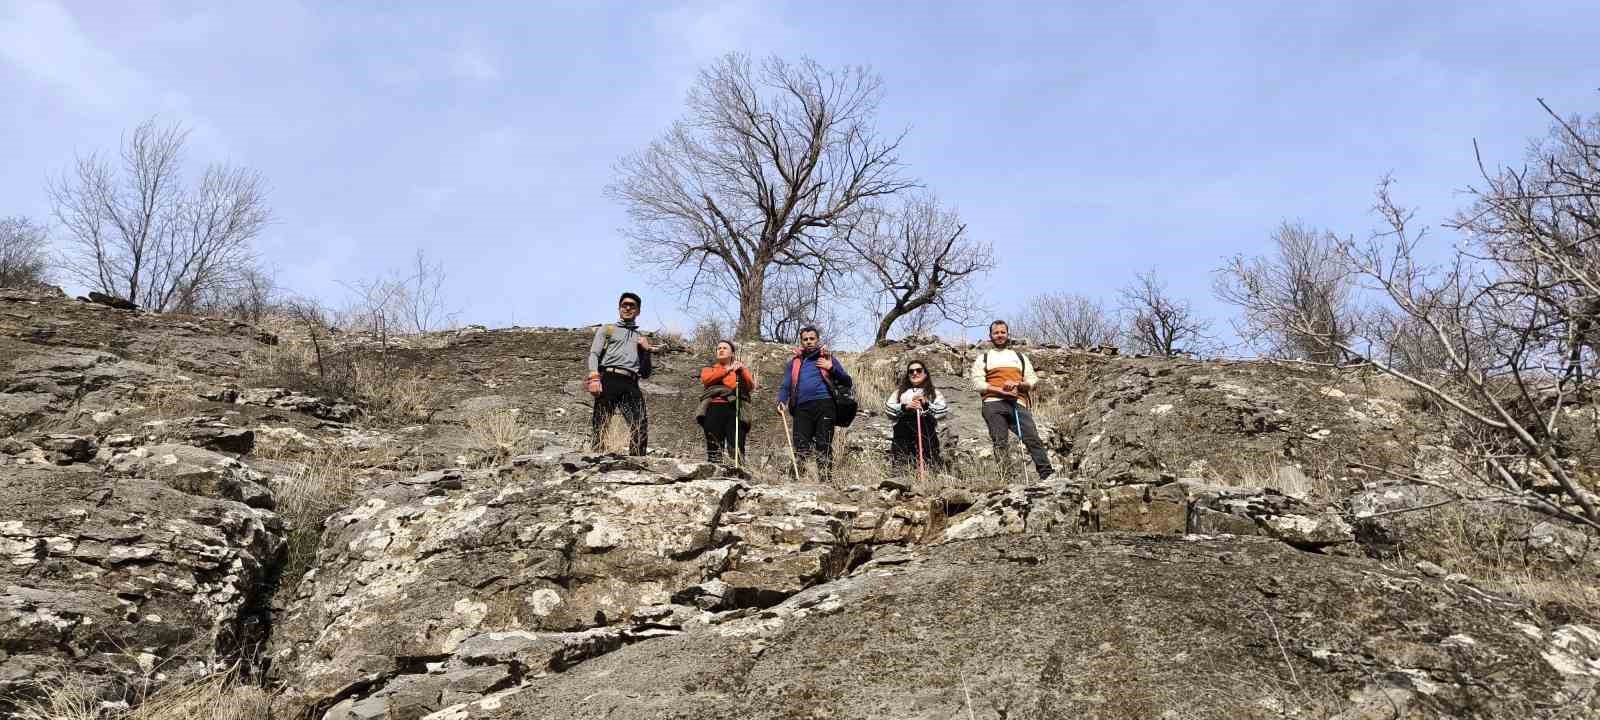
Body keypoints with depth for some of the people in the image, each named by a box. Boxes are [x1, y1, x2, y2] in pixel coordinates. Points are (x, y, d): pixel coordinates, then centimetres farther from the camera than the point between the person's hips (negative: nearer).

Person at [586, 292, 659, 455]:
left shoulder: (641, 338, 32)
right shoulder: (607, 329, 24)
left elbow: (645, 373, 30)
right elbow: (594, 354, 7)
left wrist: (647, 351, 13)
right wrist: (594, 377, -11)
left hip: (631, 385, 2)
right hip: (609, 379, -2)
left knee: (641, 425, -18)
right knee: (599, 426, -11)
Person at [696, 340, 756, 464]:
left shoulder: (741, 369, 22)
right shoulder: (710, 369, 23)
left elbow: (751, 387, 4)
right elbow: (706, 379, -2)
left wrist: (742, 371, -11)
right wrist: (727, 369, -7)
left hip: (735, 410, -1)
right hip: (714, 411, 1)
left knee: (736, 448, -14)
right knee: (713, 449, -2)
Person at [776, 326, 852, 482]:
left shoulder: (828, 358, 17)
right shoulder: (795, 362, 23)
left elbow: (848, 382, 13)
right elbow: (785, 386, 18)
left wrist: (832, 368, -2)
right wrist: (781, 401, -2)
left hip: (824, 406, -2)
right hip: (802, 408, 2)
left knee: (823, 446, -5)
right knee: (801, 447, -4)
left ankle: (826, 481, -3)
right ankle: (797, 480, -1)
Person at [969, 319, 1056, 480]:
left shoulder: (1020, 357, 28)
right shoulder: (983, 358, 20)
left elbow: (1033, 381, 19)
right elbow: (977, 384, 5)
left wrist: (1018, 384, -4)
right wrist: (1001, 390, -9)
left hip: (1017, 403, 1)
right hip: (993, 404, -1)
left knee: (1032, 437, -14)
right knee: (1000, 443, -10)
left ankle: (1046, 472, -20)